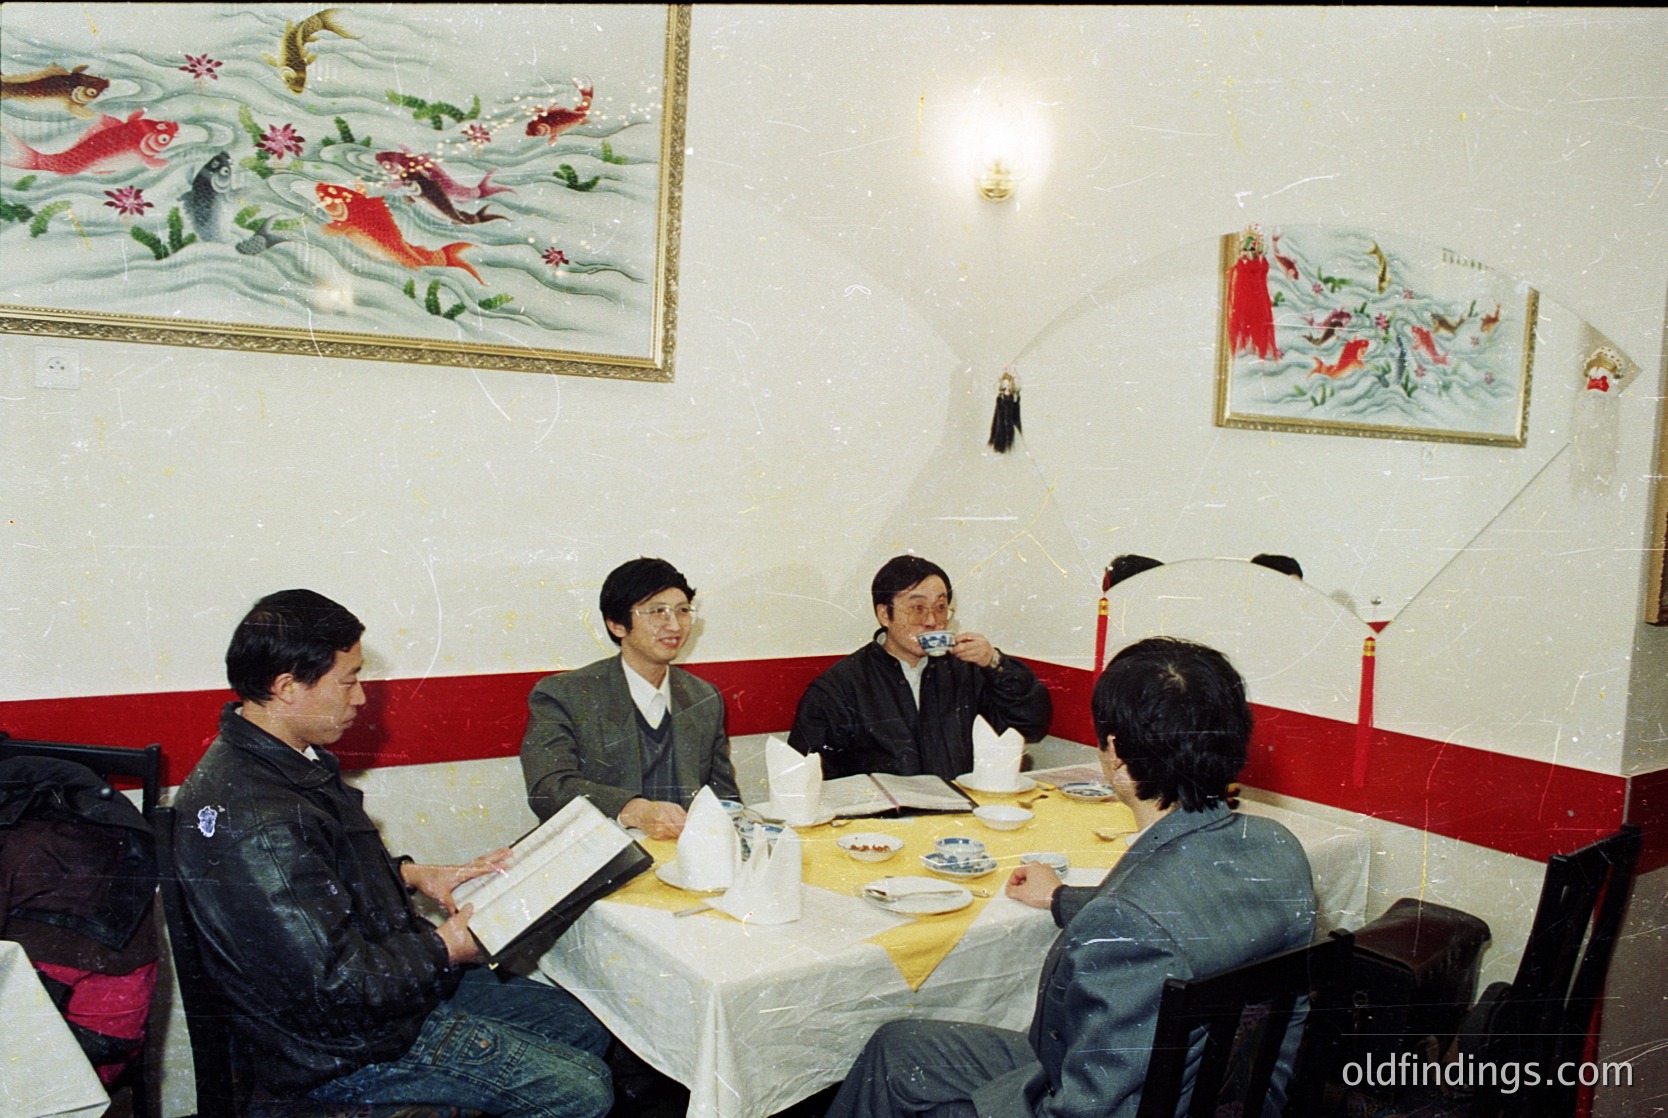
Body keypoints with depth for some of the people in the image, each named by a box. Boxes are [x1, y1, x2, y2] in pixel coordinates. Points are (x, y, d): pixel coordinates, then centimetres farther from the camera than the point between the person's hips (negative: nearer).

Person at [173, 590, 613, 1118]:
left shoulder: (283, 759, 2)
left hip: (400, 974, 10)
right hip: (342, 1050, -10)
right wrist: (444, 949, -13)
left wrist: (412, 875, 6)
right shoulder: (252, 823, -31)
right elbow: (335, 986, -29)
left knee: (584, 1028, 12)